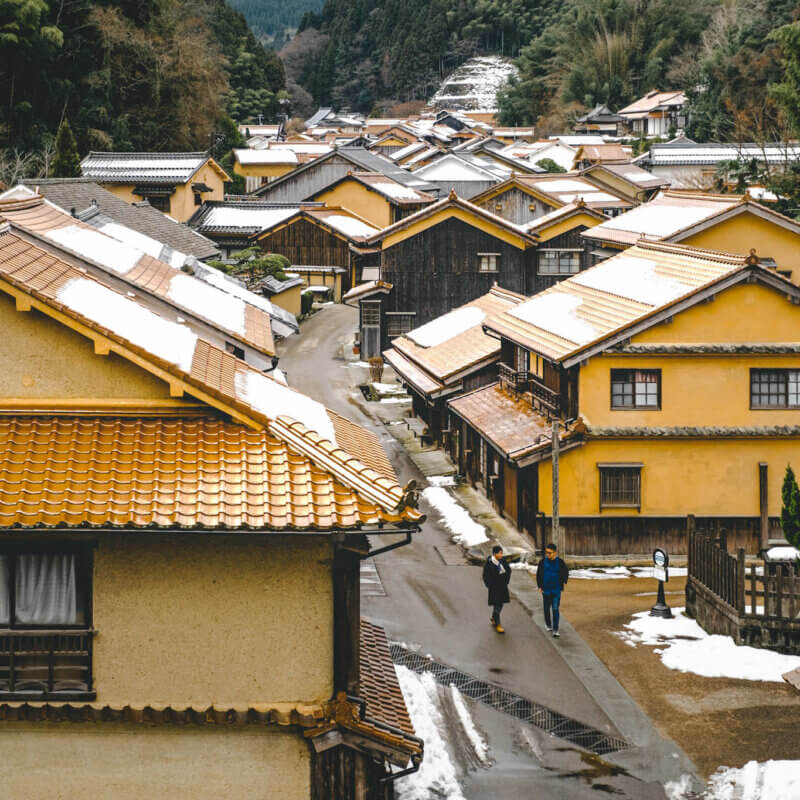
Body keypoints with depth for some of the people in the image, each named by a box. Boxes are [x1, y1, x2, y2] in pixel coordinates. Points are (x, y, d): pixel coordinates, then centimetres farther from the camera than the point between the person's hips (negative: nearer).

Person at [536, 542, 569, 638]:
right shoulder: (543, 562, -3)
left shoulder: (559, 562, -6)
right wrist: (539, 586, 1)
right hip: (546, 589, 2)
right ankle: (548, 624, 38)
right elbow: (538, 575, 6)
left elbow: (566, 573, 8)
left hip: (556, 590, -2)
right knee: (547, 608, 15)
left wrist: (564, 582, -4)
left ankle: (555, 630, -8)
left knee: (555, 609, -8)